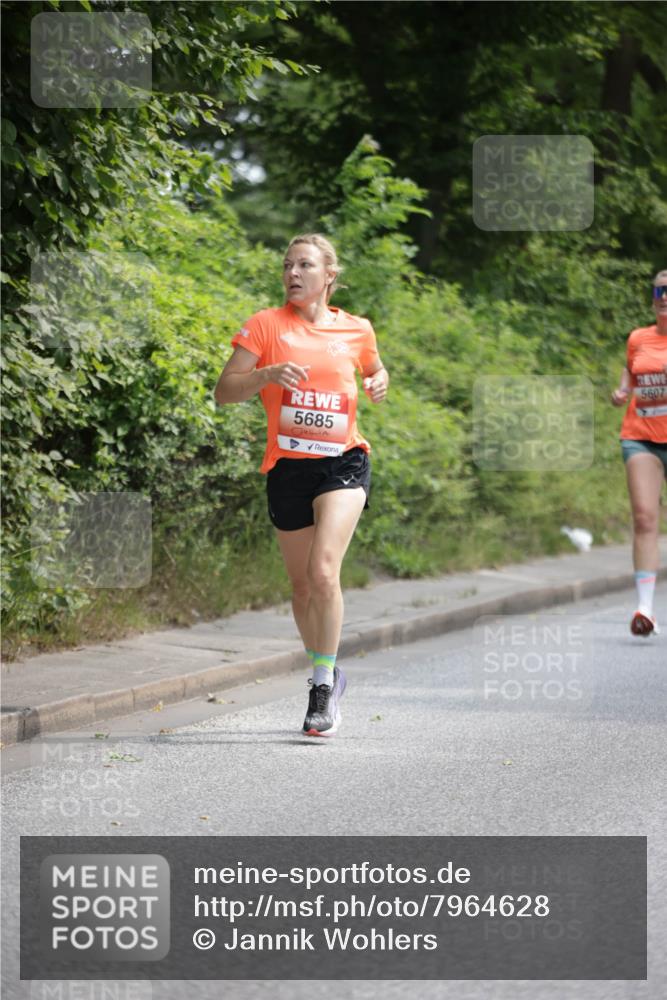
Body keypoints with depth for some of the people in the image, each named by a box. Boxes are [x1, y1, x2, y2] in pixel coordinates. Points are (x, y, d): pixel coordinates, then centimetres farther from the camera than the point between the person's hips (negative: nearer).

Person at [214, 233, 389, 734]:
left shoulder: (356, 330, 7)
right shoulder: (265, 326, 2)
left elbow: (374, 369, 28)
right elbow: (224, 392, -1)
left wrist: (380, 382, 4)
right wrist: (269, 373, -19)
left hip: (343, 462, -1)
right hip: (287, 468, 1)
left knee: (324, 571, -20)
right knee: (302, 584, 10)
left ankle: (323, 686, -12)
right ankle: (328, 673, 32)